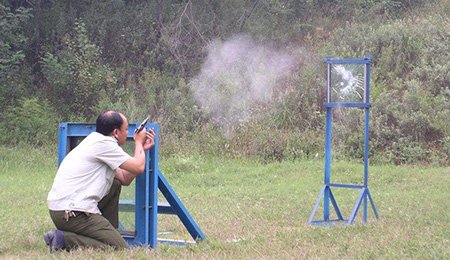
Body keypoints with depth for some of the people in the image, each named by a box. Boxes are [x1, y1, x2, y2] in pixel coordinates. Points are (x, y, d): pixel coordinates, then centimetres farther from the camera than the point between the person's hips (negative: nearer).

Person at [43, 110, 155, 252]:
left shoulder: (96, 141, 19)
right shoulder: (104, 143, -10)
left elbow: (125, 179, 20)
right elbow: (139, 167, -8)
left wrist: (142, 149, 21)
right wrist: (138, 142, 10)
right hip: (73, 213, -10)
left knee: (115, 184, 24)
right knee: (121, 250, -9)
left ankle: (110, 235, 19)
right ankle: (65, 240, -13)